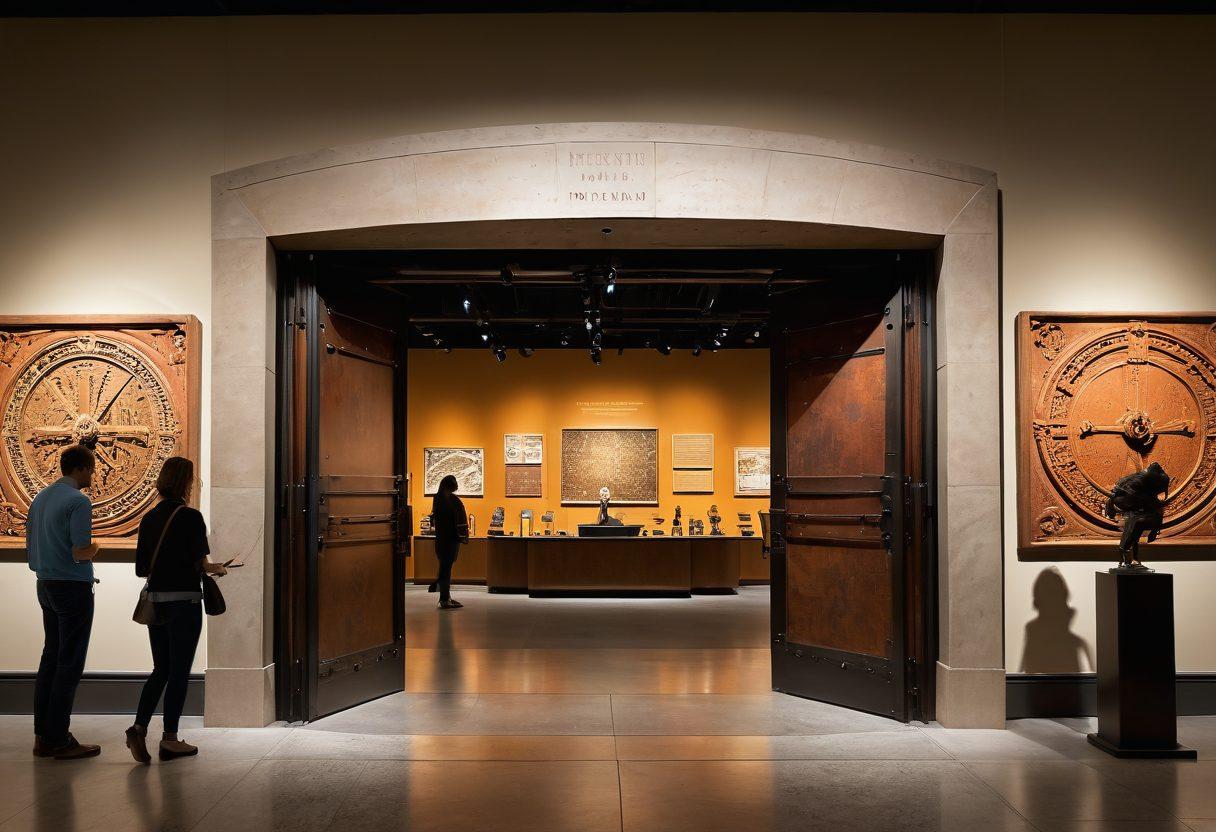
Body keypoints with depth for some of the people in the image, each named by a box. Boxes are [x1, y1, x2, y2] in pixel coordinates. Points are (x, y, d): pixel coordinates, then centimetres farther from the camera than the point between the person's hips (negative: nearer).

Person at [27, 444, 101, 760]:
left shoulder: (41, 498, 12)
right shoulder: (78, 502, -16)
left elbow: (30, 544, 19)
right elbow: (81, 553, -21)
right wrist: (94, 549, -1)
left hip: (45, 585, 9)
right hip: (73, 587, -9)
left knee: (51, 657, 13)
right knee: (70, 662, -3)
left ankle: (43, 735, 16)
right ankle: (59, 739, 0)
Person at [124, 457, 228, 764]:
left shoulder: (149, 518, 8)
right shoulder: (190, 517, -11)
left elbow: (141, 568, 10)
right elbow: (201, 563, -15)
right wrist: (218, 568, 5)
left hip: (155, 601, 6)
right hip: (184, 601, -6)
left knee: (161, 669, 16)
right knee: (179, 671, 5)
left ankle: (139, 727, 0)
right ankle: (169, 739, 11)